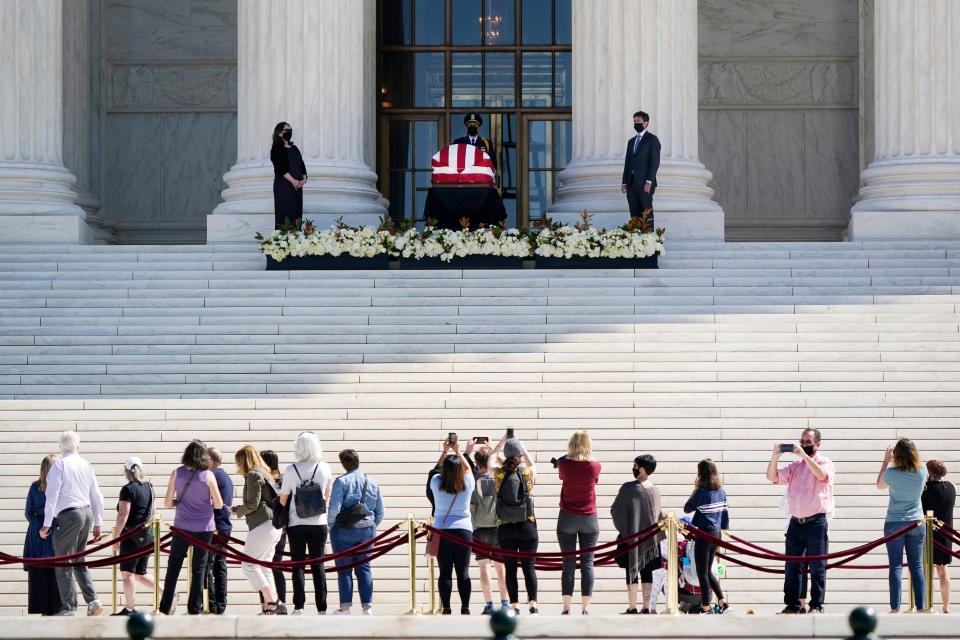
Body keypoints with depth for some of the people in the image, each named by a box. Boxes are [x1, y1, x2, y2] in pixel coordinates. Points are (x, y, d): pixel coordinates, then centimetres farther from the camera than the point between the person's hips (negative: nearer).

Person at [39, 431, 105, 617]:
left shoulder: (59, 465, -7)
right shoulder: (86, 465, 10)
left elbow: (52, 496, -12)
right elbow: (97, 496, 13)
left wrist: (46, 524, -11)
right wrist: (98, 523, 21)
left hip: (69, 516, -6)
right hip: (87, 513, 6)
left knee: (64, 563, -2)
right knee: (78, 561, 18)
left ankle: (68, 608, -4)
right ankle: (92, 601, 8)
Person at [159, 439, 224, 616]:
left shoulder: (176, 473, -3)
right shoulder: (208, 475, -9)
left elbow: (167, 503, -1)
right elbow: (219, 504, -5)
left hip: (181, 527, 1)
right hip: (204, 528, -1)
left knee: (173, 568, 10)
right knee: (199, 569, 6)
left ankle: (166, 608, 9)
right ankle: (195, 609, 7)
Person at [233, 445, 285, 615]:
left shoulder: (253, 475, -8)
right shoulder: (265, 474, 21)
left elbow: (252, 504, -13)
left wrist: (236, 510, 3)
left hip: (262, 525, -10)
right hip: (273, 525, 10)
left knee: (248, 564, -6)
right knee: (263, 566, 11)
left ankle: (272, 601, -13)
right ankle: (269, 607, 6)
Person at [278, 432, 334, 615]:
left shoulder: (291, 470, -7)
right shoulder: (325, 468, -1)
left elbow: (283, 500, -2)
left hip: (297, 524, -1)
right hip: (319, 523, 1)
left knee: (298, 566, 5)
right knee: (318, 565, 5)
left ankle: (299, 607, -1)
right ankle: (322, 608, 1)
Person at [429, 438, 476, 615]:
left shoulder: (437, 484, -4)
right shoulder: (467, 485, -4)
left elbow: (437, 469, 18)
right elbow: (468, 468, 16)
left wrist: (445, 451, 20)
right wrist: (458, 452, 22)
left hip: (441, 532, 0)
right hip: (464, 531, 0)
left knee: (444, 572, 0)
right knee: (463, 572, 1)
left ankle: (446, 609, -3)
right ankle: (465, 609, -2)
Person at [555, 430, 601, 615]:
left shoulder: (564, 464, -5)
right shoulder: (595, 466, -5)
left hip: (567, 517, 0)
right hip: (589, 518, 0)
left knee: (568, 563, 1)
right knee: (587, 563, 2)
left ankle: (566, 608, -3)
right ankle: (585, 608, -1)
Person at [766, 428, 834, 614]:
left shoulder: (824, 463, 1)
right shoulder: (795, 466, 16)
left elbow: (822, 475, -22)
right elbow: (772, 477, 8)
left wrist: (804, 456, -24)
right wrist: (775, 457, -7)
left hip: (816, 522, -5)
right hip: (796, 522, 5)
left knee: (817, 567, -4)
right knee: (791, 567, 6)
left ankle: (816, 606, 0)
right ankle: (791, 605, 10)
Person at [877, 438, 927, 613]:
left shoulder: (892, 473, -14)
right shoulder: (922, 471, -6)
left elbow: (879, 485, 8)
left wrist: (886, 461, 10)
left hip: (894, 523, -2)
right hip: (916, 523, 2)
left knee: (896, 567, -3)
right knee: (917, 566, 5)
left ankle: (895, 608, -9)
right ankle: (921, 607, 2)